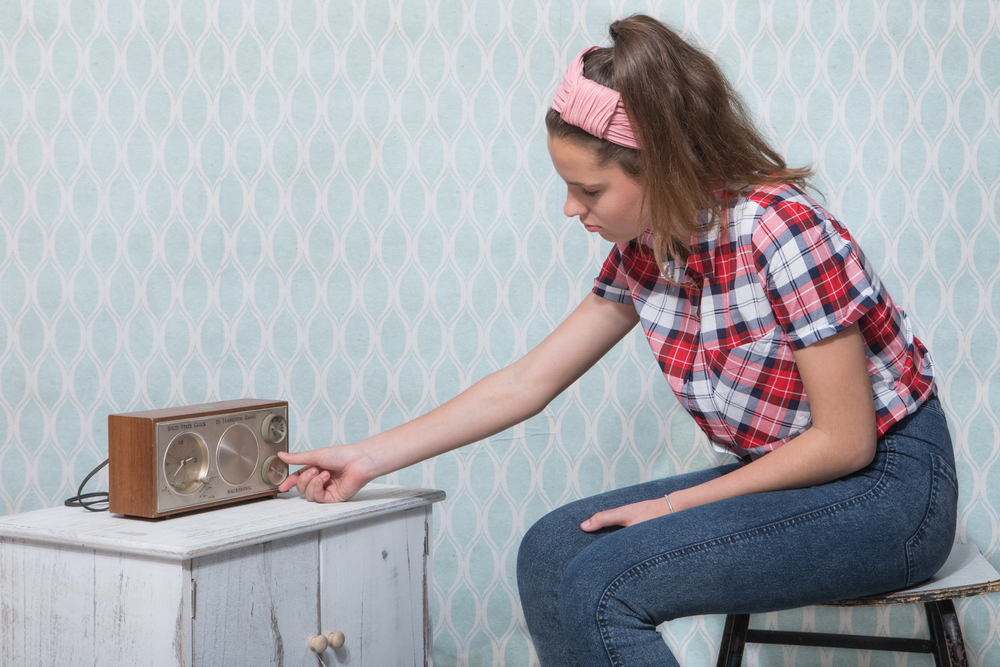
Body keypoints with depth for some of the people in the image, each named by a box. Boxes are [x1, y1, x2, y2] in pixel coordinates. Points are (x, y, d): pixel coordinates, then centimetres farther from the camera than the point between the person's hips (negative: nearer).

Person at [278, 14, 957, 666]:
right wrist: (367, 459, 6)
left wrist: (678, 505, -14)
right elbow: (529, 381, 7)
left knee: (601, 586, -21)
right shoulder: (645, 249, 1)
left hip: (887, 483, -8)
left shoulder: (779, 229, -23)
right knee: (552, 549, -6)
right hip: (780, 473, 8)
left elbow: (845, 440, -20)